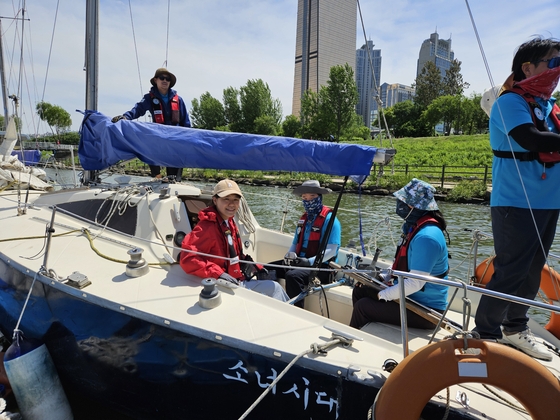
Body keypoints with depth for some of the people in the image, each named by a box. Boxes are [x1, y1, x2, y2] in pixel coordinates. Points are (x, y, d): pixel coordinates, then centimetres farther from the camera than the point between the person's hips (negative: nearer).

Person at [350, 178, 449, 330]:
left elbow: (415, 283, -28)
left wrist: (383, 295, -17)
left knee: (362, 307, -15)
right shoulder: (414, 227, 9)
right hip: (410, 297, 10)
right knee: (360, 291, 11)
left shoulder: (426, 237, -27)